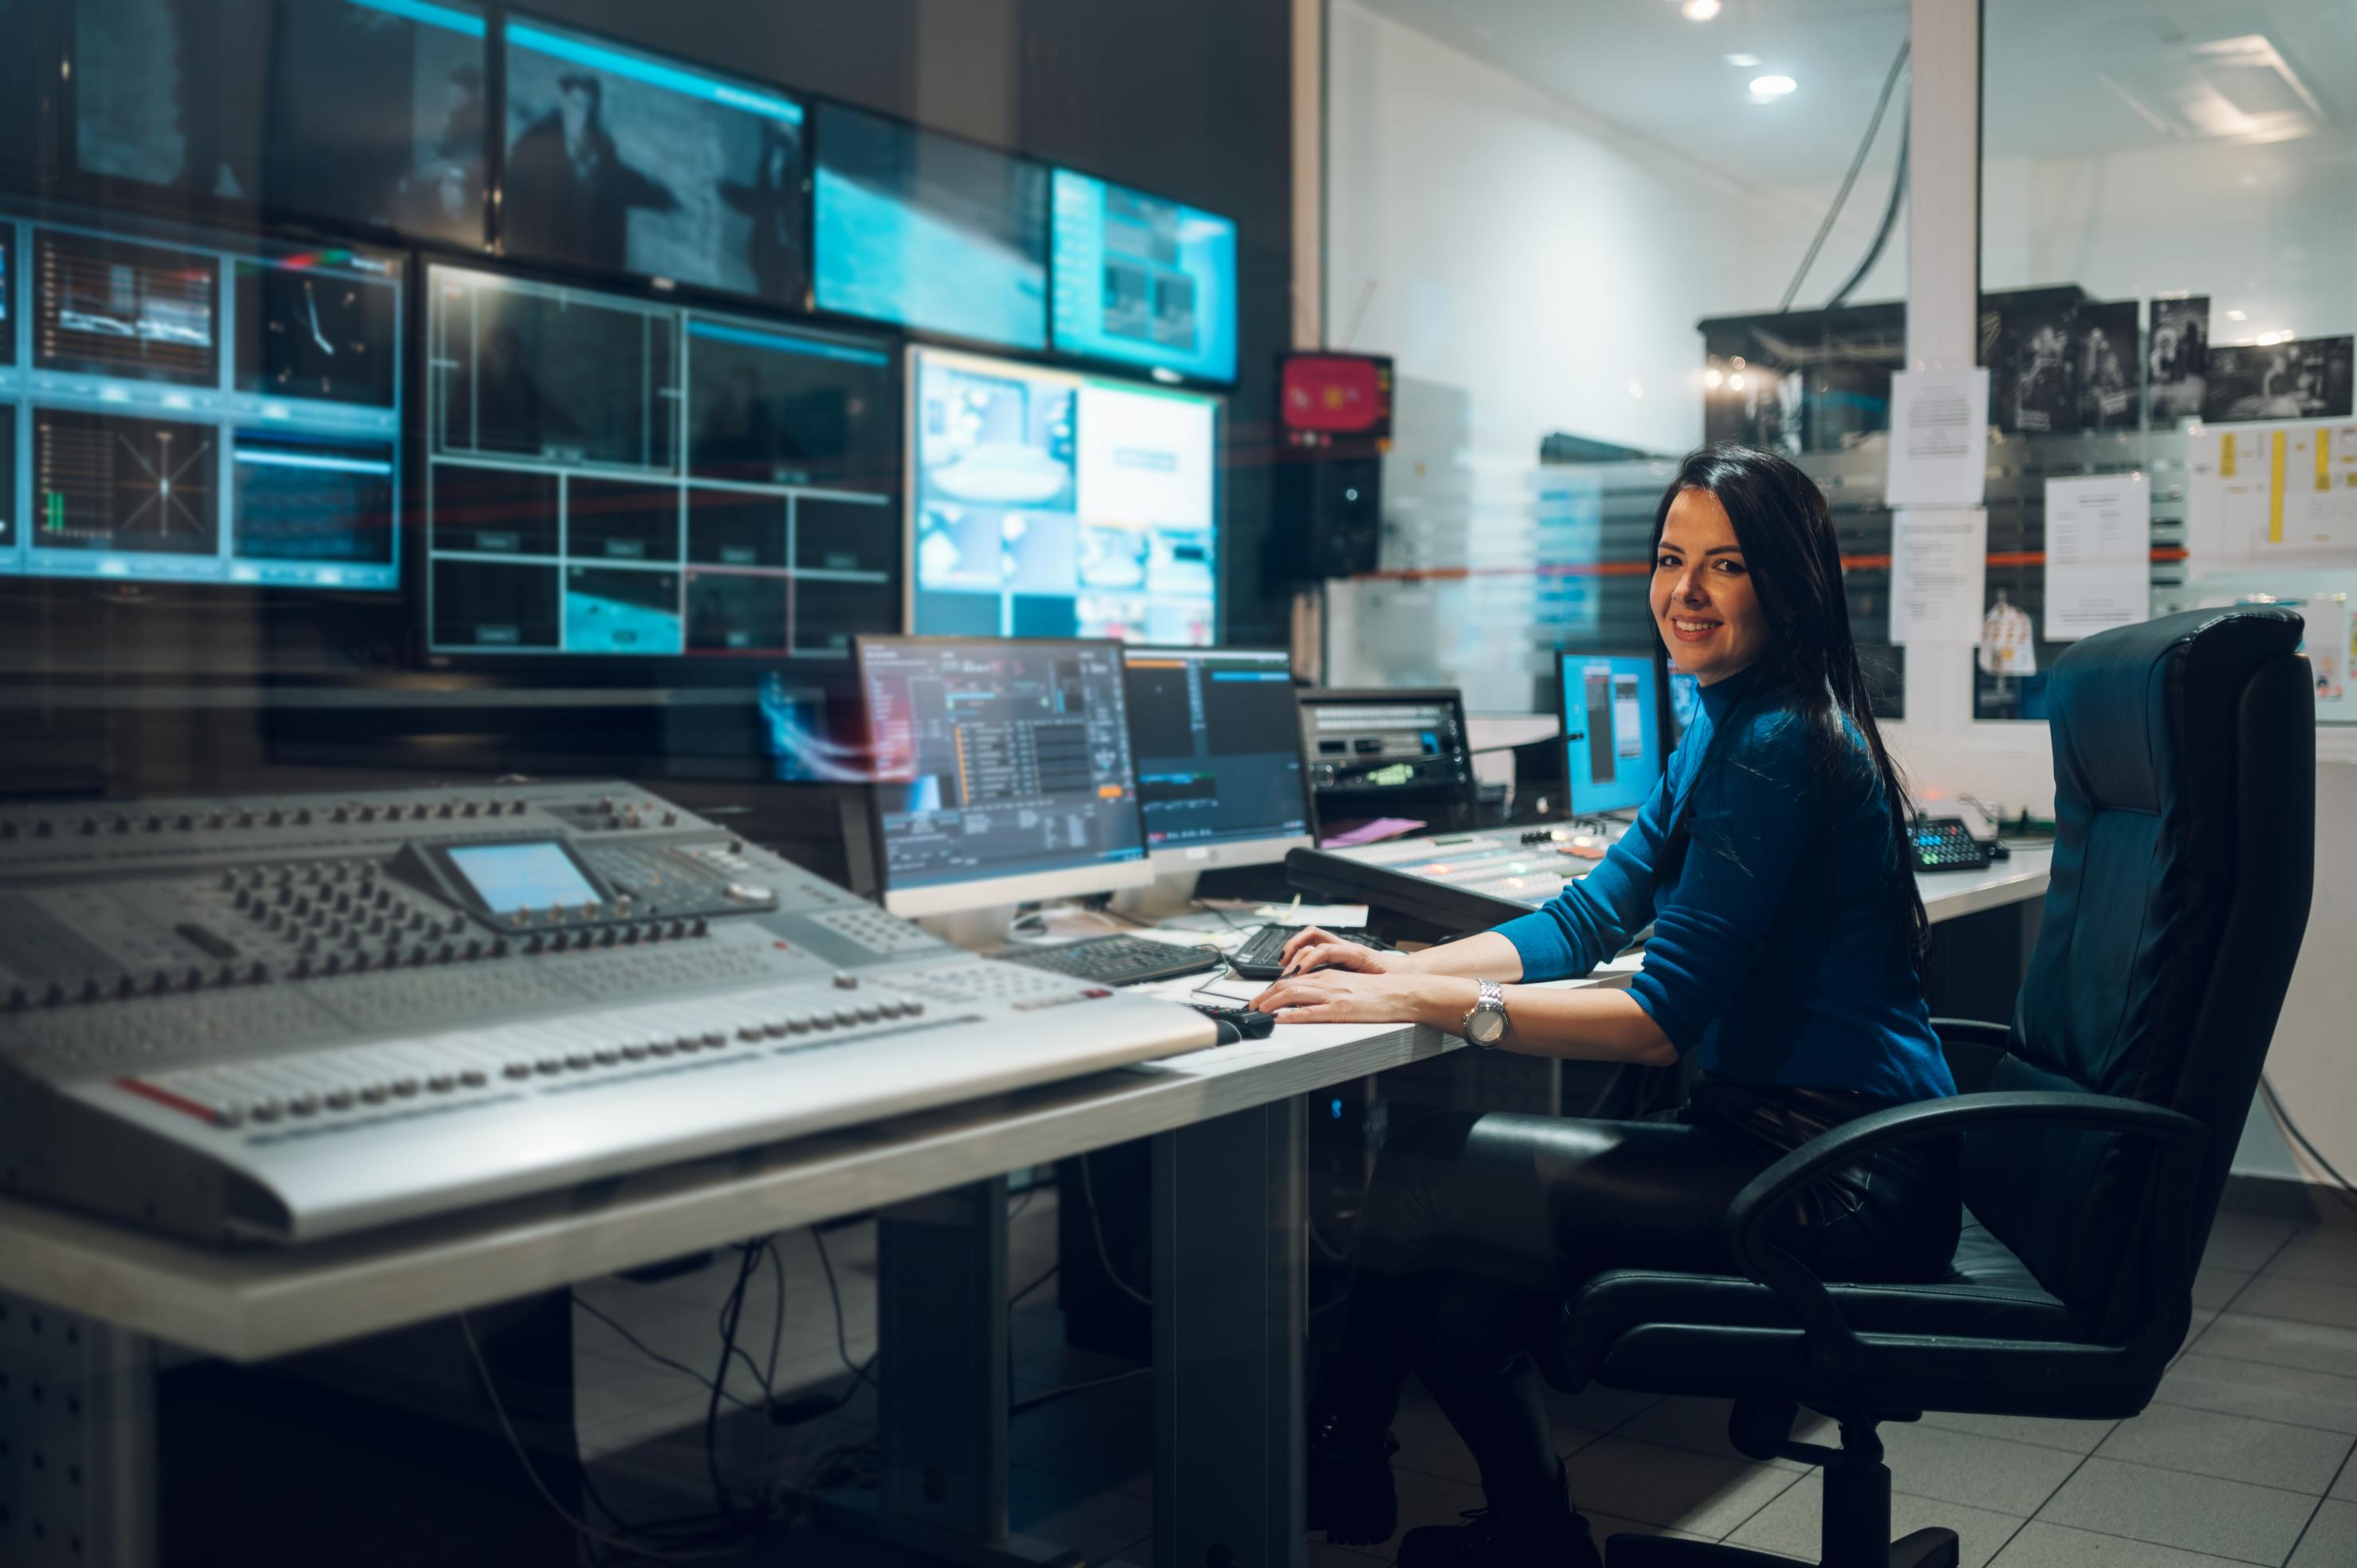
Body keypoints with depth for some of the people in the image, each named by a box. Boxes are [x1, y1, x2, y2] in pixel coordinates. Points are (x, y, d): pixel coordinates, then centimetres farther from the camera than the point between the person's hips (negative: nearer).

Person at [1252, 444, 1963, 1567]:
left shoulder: (1777, 748, -18)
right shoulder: (1726, 732, 14)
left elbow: (1664, 1022, -22)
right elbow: (1589, 917, 12)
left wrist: (1425, 1004, -23)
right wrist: (1402, 967, -2)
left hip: (1844, 1182, -9)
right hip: (1782, 1130, 9)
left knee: (1426, 1173, -10)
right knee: (1458, 1293, 0)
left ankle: (1338, 1458, 14)